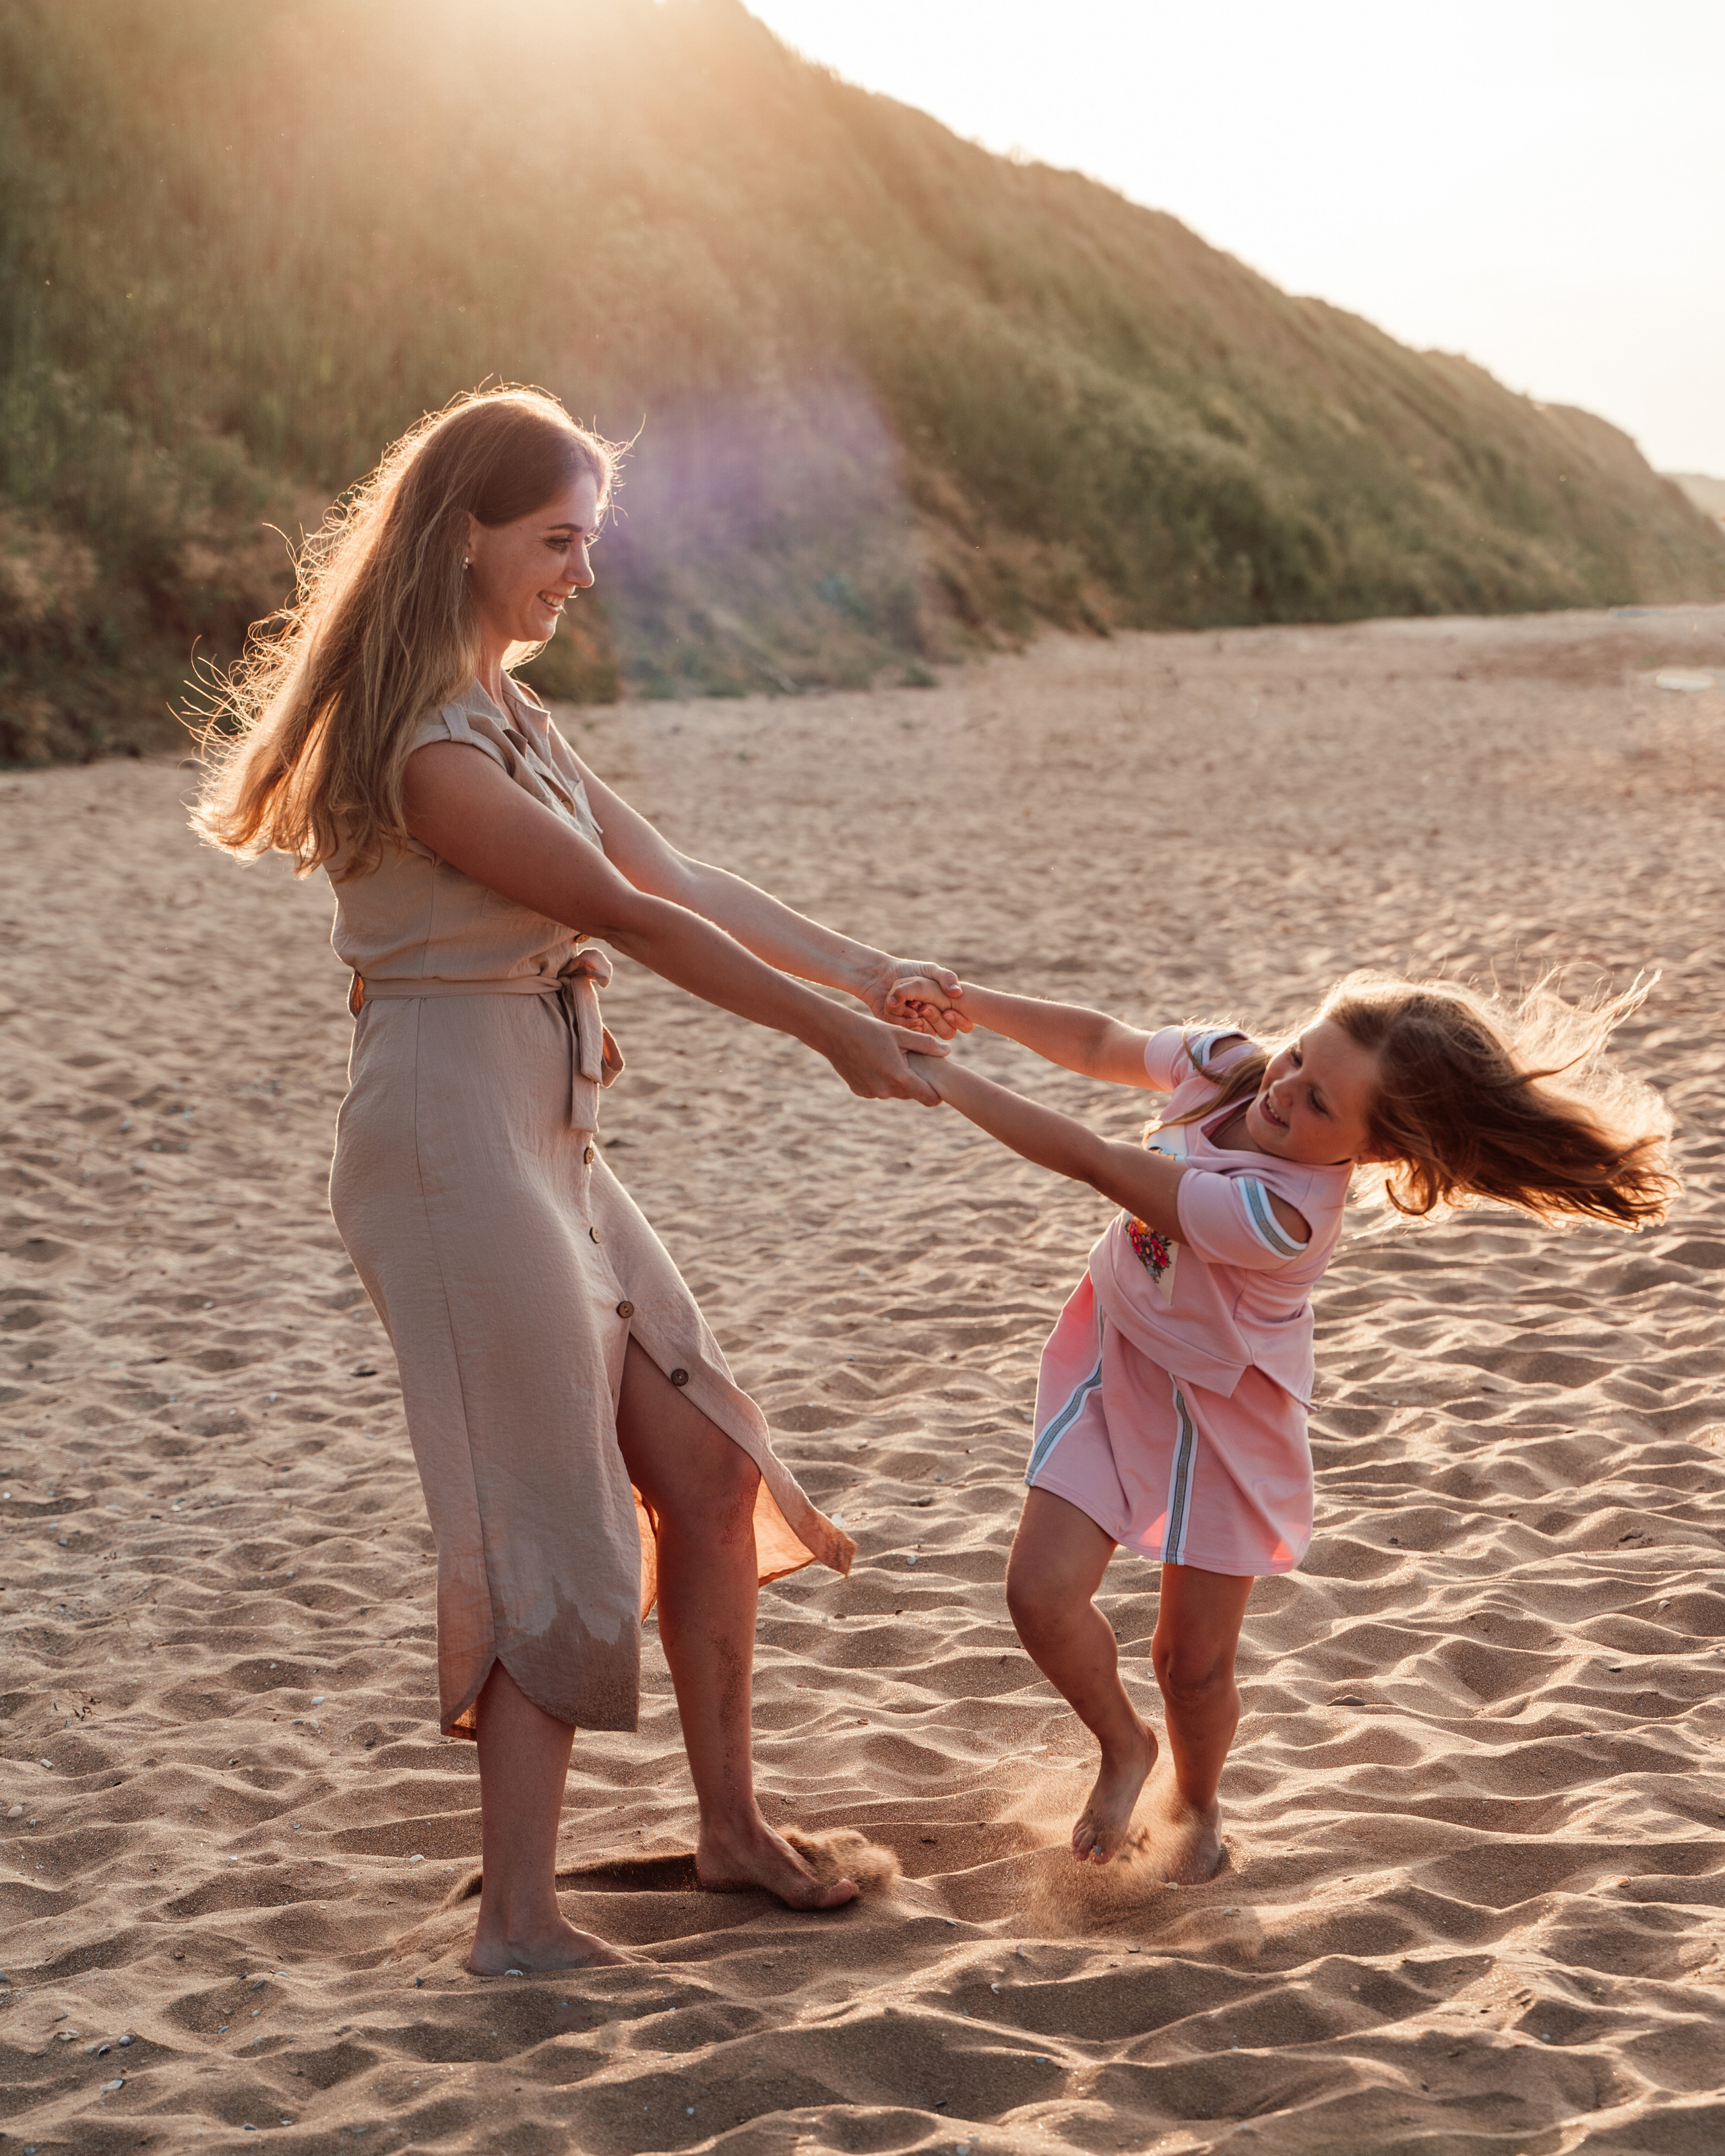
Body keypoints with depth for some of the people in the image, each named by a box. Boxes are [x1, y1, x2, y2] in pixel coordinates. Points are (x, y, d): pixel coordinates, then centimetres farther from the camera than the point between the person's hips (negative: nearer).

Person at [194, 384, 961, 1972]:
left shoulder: (503, 712, 13)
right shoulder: (424, 750, -18)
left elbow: (675, 874, 14)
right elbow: (632, 918, -17)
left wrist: (866, 971, 10)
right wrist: (831, 1034, -11)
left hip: (548, 1139, 10)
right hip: (450, 1140, -10)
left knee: (708, 1471, 13)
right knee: (557, 1528, -5)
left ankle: (732, 1827, 26)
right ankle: (520, 1916, 6)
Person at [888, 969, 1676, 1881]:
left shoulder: (1280, 1215, -39)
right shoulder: (1230, 1062, -19)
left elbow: (1094, 1163, -36)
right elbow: (1102, 1043, 1)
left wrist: (950, 1081, -29)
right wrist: (971, 1005, -11)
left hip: (1220, 1407, -5)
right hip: (1115, 1358, 5)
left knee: (1192, 1664, 7)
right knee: (1041, 1588, -9)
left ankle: (1191, 1798, 42)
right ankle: (1123, 1746, 23)